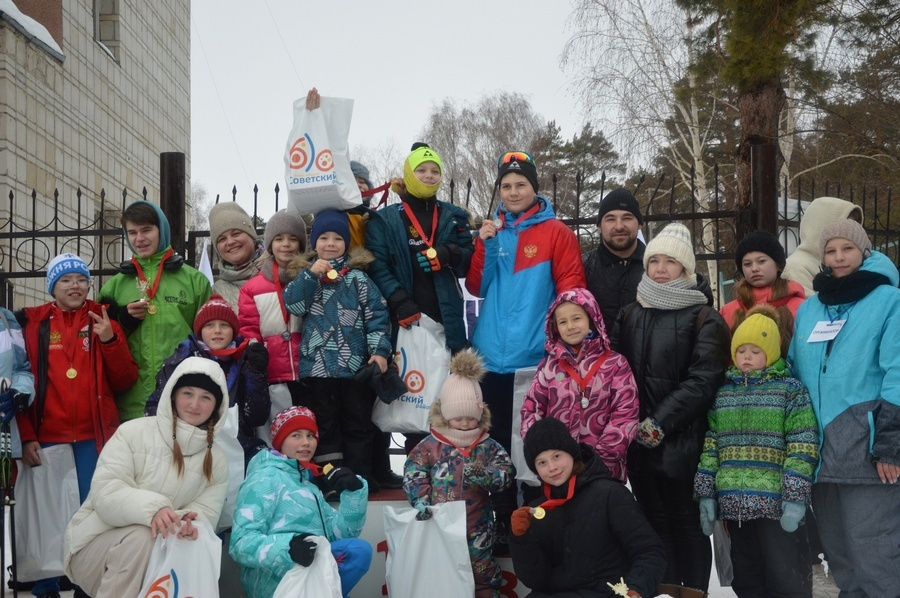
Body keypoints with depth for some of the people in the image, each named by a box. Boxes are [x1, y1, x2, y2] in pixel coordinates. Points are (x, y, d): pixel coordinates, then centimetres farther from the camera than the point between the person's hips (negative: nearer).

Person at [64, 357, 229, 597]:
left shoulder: (217, 461, 4)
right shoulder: (133, 432, -9)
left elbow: (206, 512, -4)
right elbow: (105, 492, -20)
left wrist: (190, 523, -29)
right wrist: (152, 508, -38)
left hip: (163, 553, 4)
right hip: (97, 540, -4)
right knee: (140, 536, -34)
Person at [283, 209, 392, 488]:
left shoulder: (358, 277, 3)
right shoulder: (304, 274, 9)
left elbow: (376, 315, -1)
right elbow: (293, 305, -7)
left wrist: (379, 350, -10)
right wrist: (311, 275, -15)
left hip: (356, 365, -1)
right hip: (317, 366, 1)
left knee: (358, 424, 7)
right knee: (325, 425, 9)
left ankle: (360, 476, 16)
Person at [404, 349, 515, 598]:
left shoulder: (489, 447, 1)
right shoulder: (430, 446, -3)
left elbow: (507, 472, -8)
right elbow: (413, 475, -7)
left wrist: (487, 476, -28)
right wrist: (421, 501, -21)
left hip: (476, 526, 0)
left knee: (482, 568, 6)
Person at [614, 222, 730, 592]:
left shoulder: (703, 319, -4)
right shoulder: (630, 315, 13)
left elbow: (703, 380, -13)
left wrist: (658, 424, -17)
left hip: (682, 441, -5)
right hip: (640, 442, 5)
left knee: (686, 523, 2)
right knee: (654, 521, 11)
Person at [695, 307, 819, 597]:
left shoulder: (790, 389, -2)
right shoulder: (723, 392, 13)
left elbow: (802, 448, -7)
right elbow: (711, 446, 13)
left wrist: (795, 498, -13)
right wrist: (706, 493, 8)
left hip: (776, 504, -5)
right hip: (734, 504, 5)